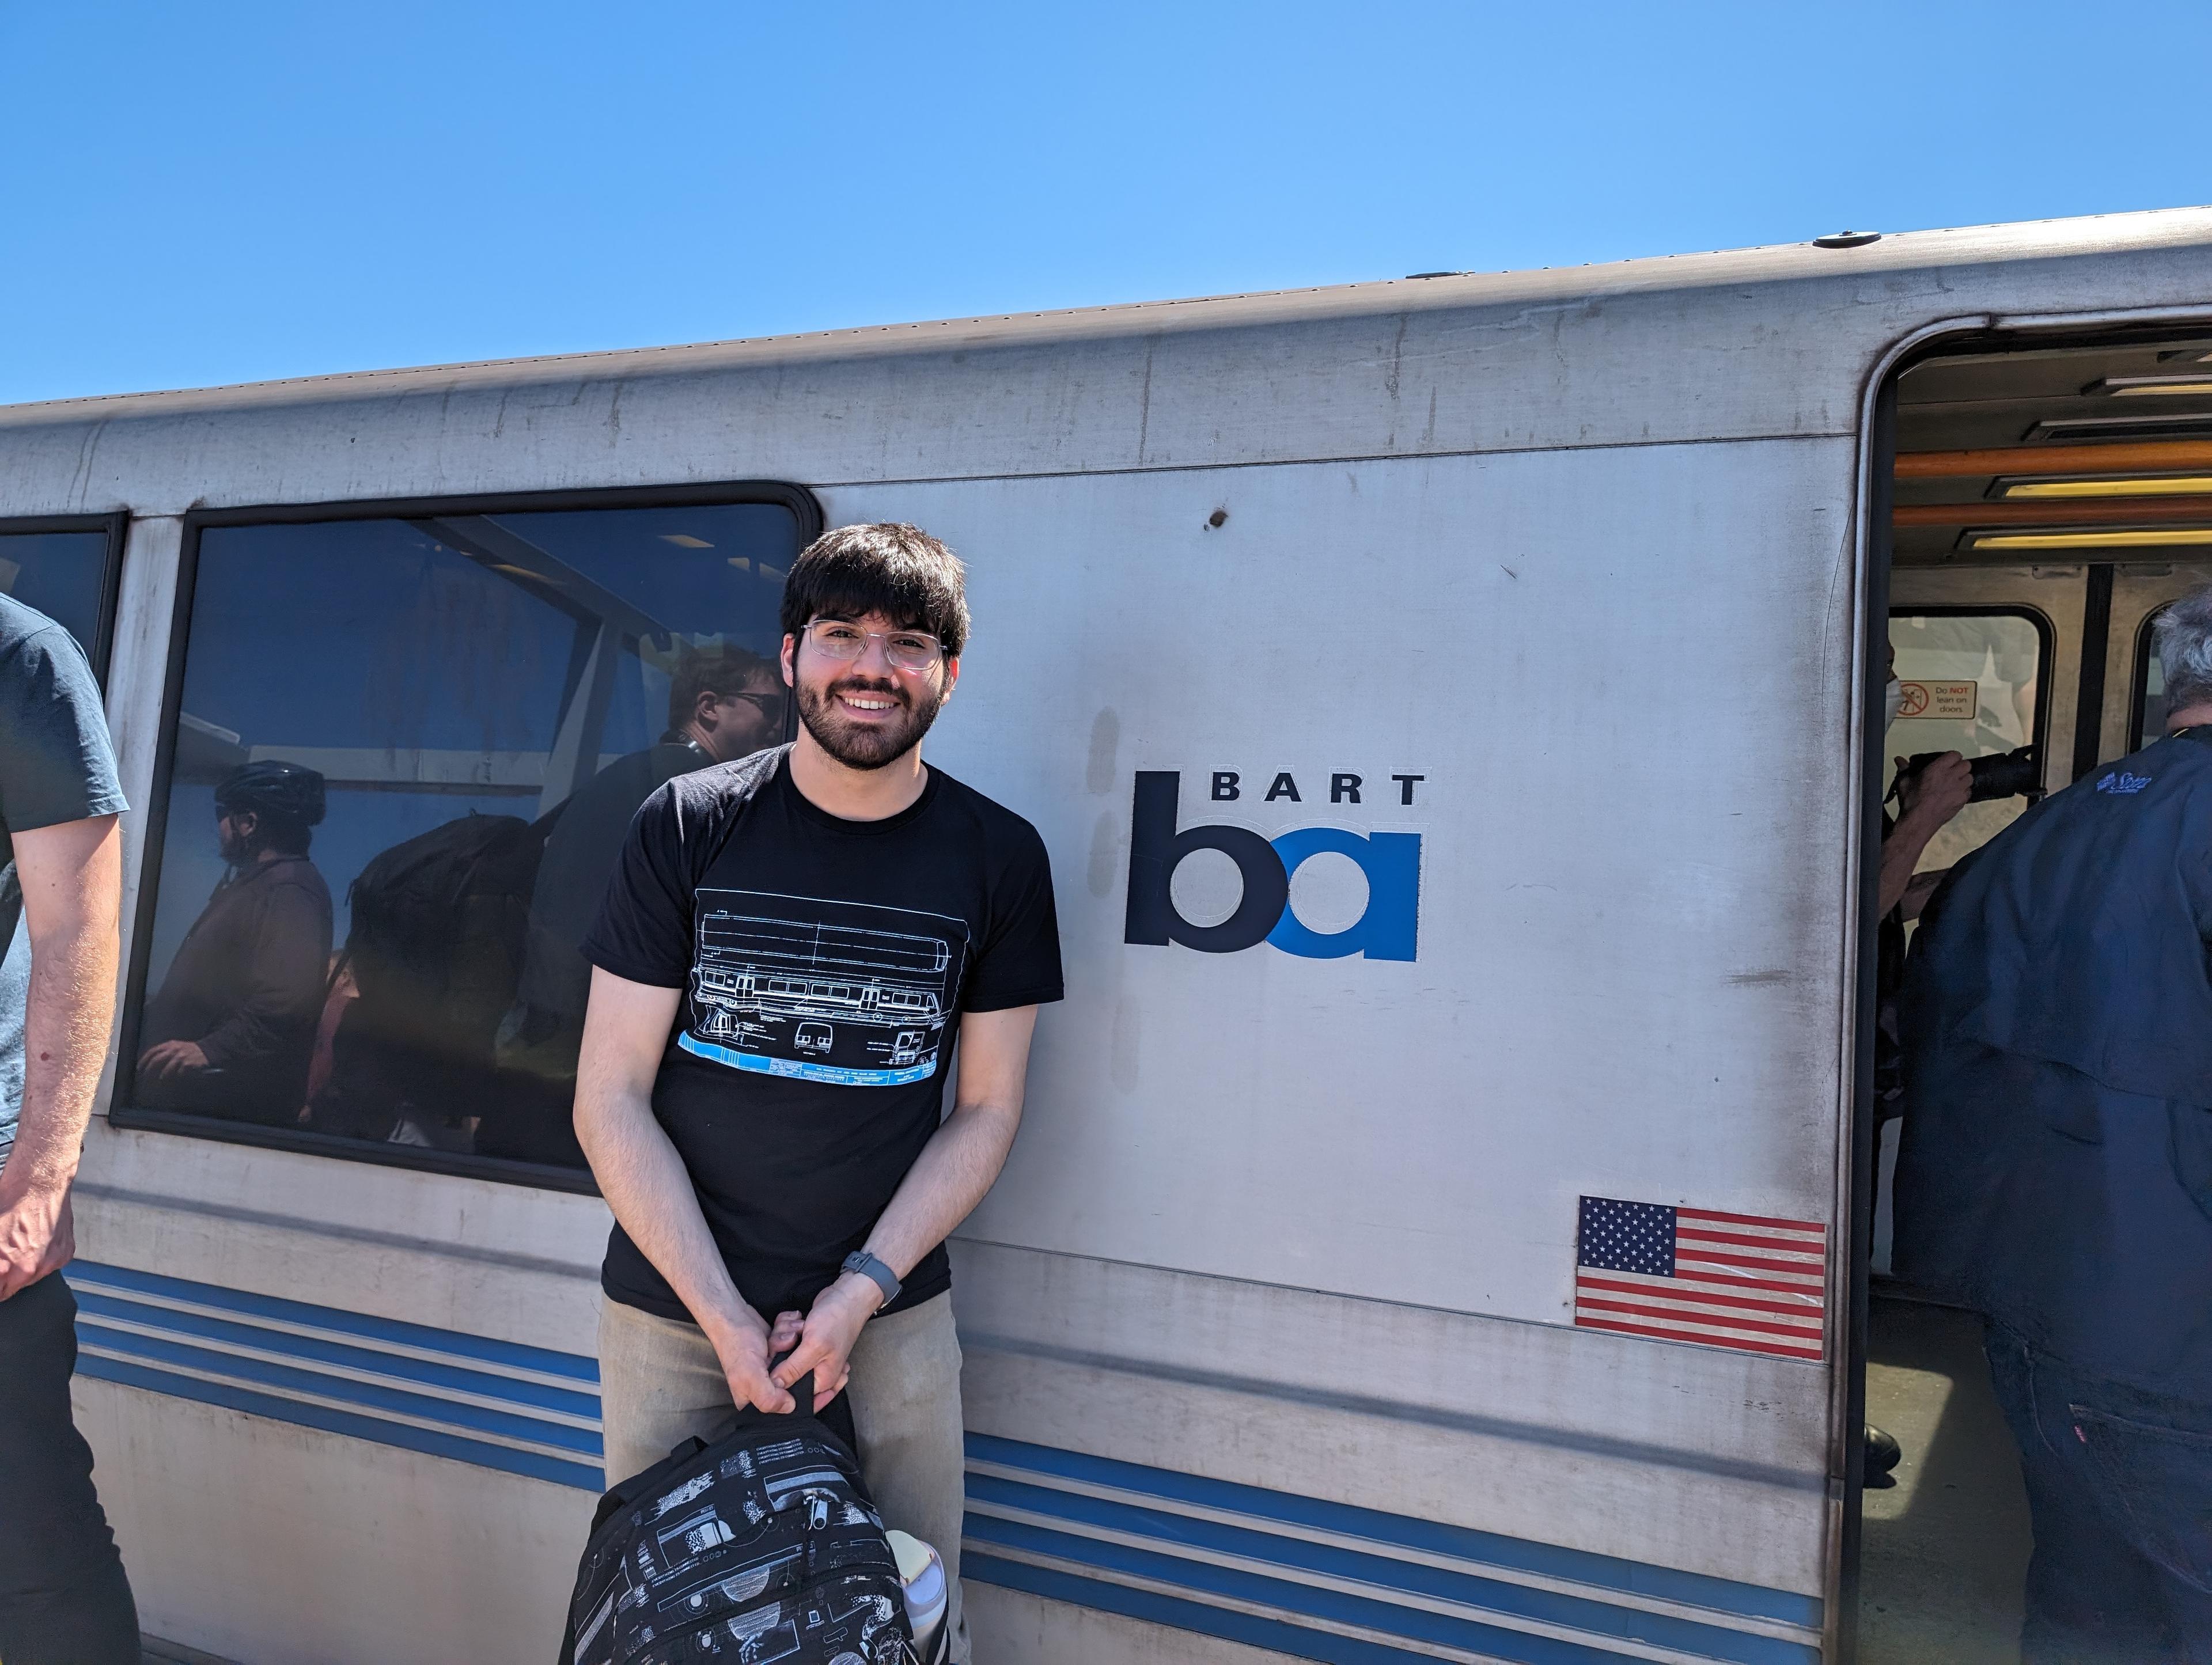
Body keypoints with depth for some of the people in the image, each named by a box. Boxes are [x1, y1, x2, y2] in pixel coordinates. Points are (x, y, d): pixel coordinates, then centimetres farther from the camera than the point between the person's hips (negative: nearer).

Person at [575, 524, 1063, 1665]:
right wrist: (726, 1317, -12)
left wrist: (861, 1291, -11)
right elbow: (610, 1100, -7)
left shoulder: (998, 858, -5)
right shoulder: (687, 827, -8)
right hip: (672, 1315, 0)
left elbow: (986, 1110, -1)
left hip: (894, 1319, 1)